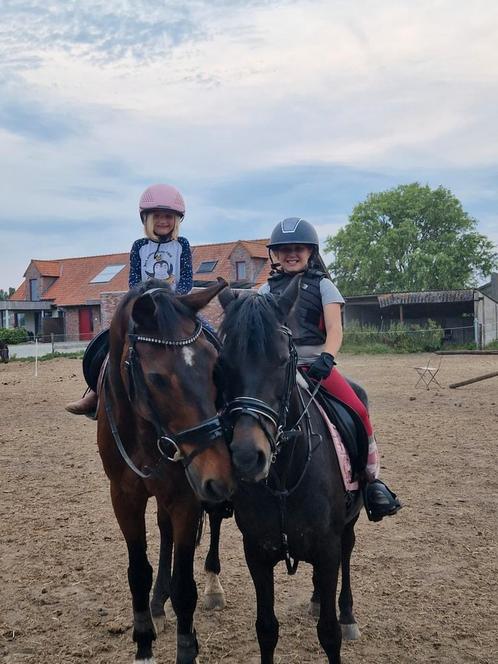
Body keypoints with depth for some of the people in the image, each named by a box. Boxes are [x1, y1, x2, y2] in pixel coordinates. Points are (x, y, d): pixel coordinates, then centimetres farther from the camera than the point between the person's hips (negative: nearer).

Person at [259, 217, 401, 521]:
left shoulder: (322, 285, 7)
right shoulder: (268, 289, 15)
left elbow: (335, 329, -5)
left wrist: (326, 358, -25)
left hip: (315, 363, -2)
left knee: (358, 410, -22)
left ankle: (372, 479, -5)